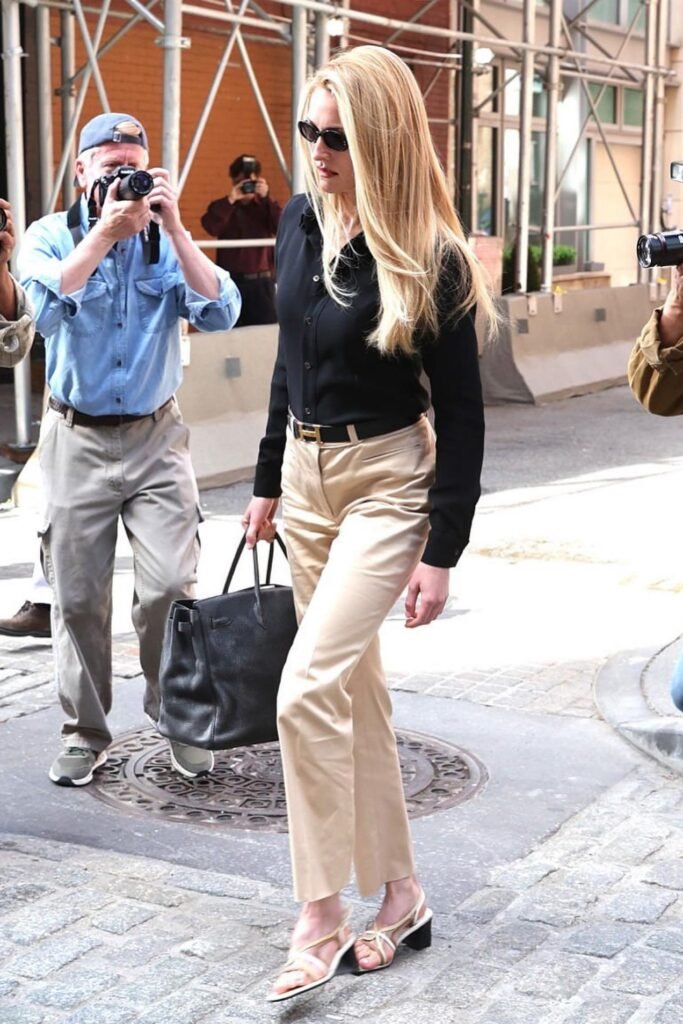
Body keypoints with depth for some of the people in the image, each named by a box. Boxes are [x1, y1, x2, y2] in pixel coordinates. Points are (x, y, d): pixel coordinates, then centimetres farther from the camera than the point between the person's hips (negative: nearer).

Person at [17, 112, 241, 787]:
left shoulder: (166, 243, 3)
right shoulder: (50, 236, 0)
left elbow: (219, 313, -12)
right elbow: (48, 308, -20)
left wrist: (172, 227, -17)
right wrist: (105, 232, -21)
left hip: (157, 437, 0)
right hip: (77, 440, 0)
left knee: (171, 588, -7)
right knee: (78, 598, 4)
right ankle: (85, 734, 19)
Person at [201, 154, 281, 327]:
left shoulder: (265, 206, 10)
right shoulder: (222, 206, 6)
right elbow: (211, 227, -14)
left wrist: (266, 198, -14)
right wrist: (231, 200, -18)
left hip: (261, 282, 1)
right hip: (231, 281, -1)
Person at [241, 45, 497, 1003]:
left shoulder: (429, 261, -16)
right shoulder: (300, 223, 3)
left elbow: (461, 410, -13)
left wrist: (443, 550, -15)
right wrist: (268, 480, 16)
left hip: (389, 480, -7)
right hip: (308, 473, 7)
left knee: (308, 688, -16)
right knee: (356, 689, 12)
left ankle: (321, 919, -2)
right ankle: (401, 896, 25)